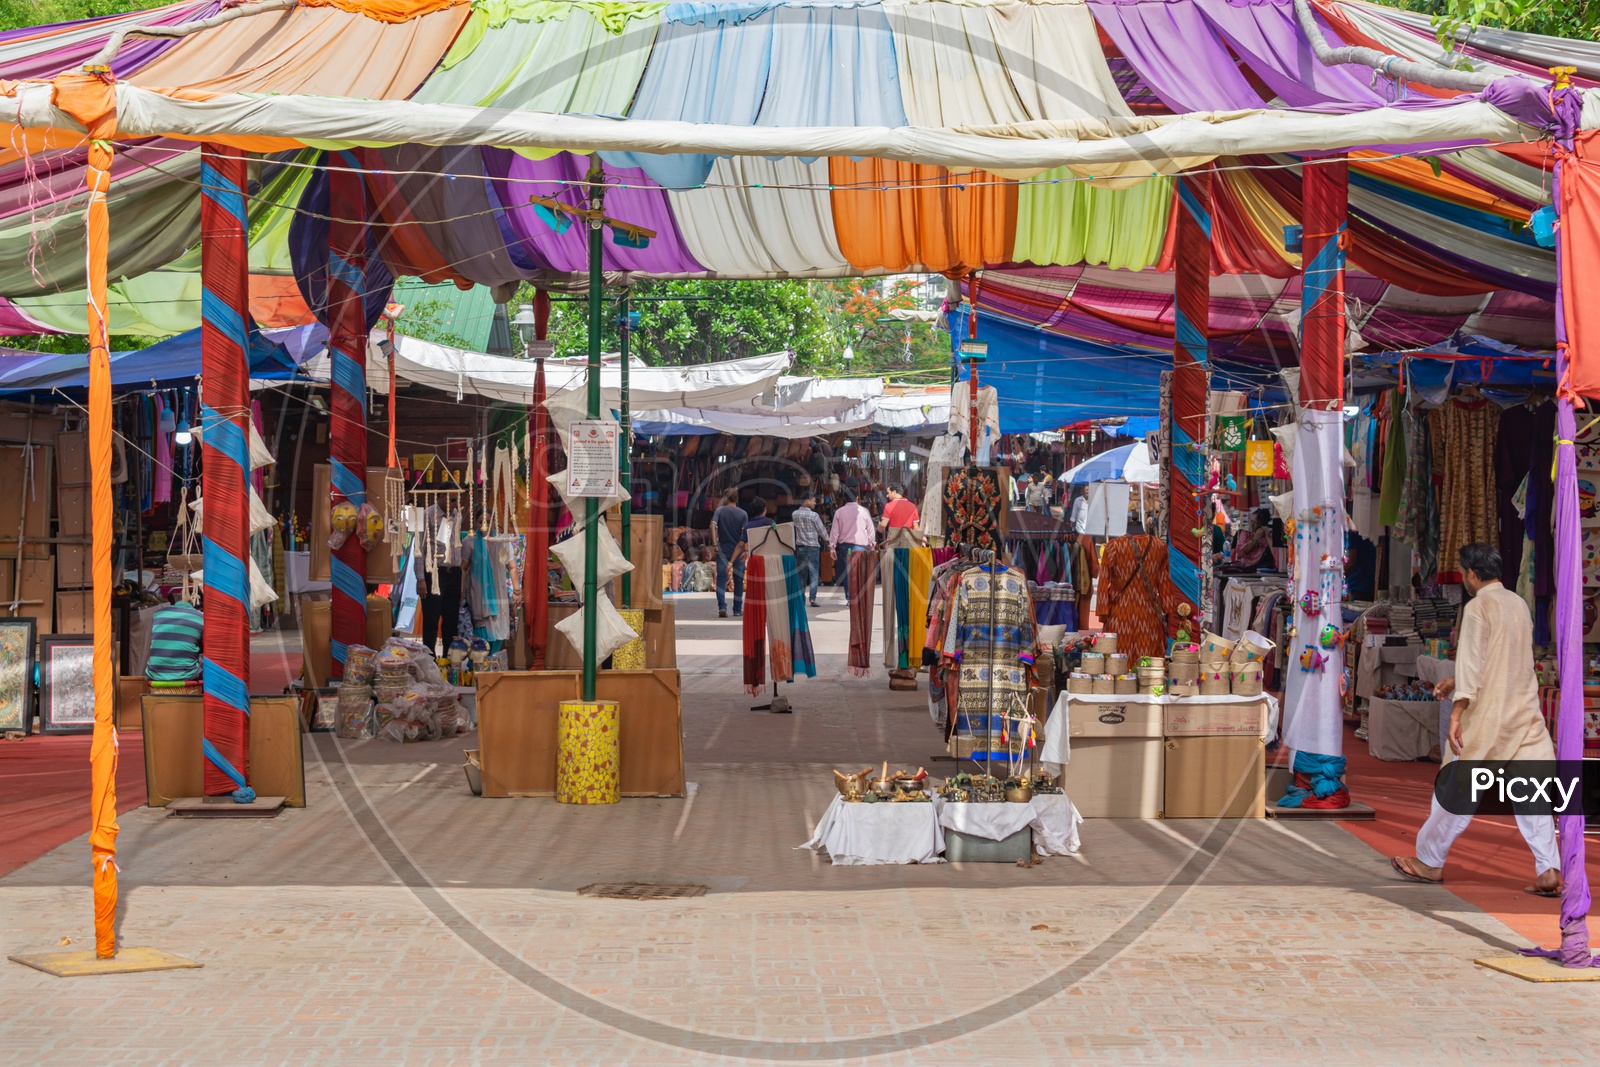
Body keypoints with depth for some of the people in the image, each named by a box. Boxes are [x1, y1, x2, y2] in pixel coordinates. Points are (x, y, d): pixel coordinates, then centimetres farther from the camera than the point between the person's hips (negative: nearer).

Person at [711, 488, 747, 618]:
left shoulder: (719, 511, -1)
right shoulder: (743, 514, 0)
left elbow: (713, 525, -14)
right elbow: (745, 533, -6)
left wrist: (715, 543, -10)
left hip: (723, 550, -1)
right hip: (738, 550, 1)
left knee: (721, 580, 0)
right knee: (738, 581, 10)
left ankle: (722, 607, -17)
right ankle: (737, 610, 14)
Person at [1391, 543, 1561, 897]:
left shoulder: (1478, 607, -10)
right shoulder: (1519, 604, 13)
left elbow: (1471, 663, -17)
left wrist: (1457, 714, -19)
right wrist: (1457, 681, 28)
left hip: (1489, 714, -6)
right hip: (1526, 714, 6)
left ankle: (1429, 861, 16)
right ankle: (1549, 870, -5)